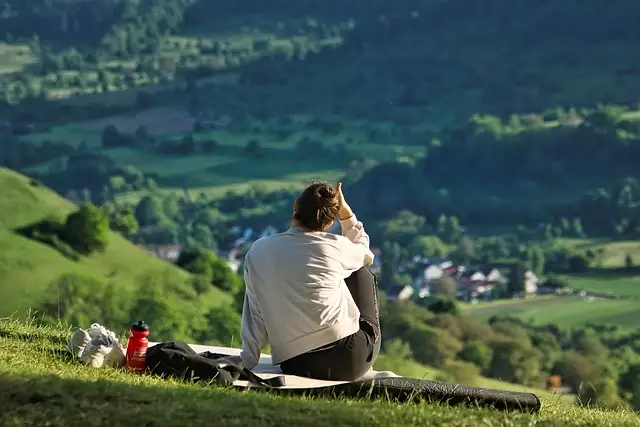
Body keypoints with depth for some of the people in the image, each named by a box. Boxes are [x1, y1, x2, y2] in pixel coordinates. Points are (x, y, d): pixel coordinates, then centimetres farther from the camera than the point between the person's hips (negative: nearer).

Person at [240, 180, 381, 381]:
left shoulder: (258, 251, 0)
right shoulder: (334, 247, -7)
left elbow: (254, 316, 3)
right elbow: (363, 251, 18)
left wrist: (247, 364, 9)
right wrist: (345, 211, 16)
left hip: (293, 365, 4)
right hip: (350, 361, -4)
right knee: (361, 273, 21)